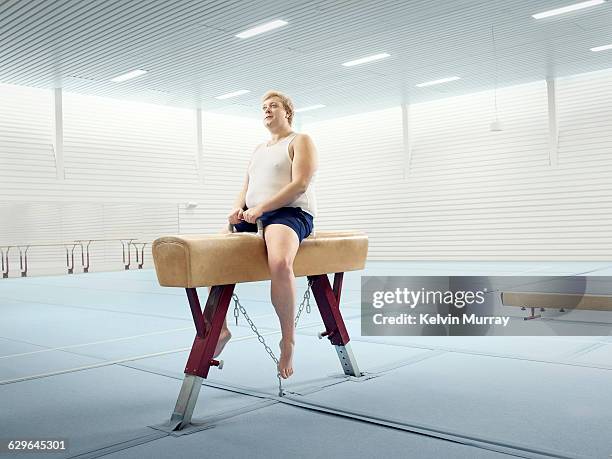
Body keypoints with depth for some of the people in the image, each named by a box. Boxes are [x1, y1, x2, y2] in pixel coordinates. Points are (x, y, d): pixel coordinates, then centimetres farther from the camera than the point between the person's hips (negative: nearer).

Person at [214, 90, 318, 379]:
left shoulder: (300, 141, 5)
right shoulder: (258, 149, 28)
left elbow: (300, 185, -10)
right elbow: (246, 188, 22)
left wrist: (260, 208, -18)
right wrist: (238, 208, -2)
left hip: (291, 212, -7)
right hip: (253, 215, 8)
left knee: (280, 263, -38)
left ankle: (288, 338, -20)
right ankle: (220, 327, -1)